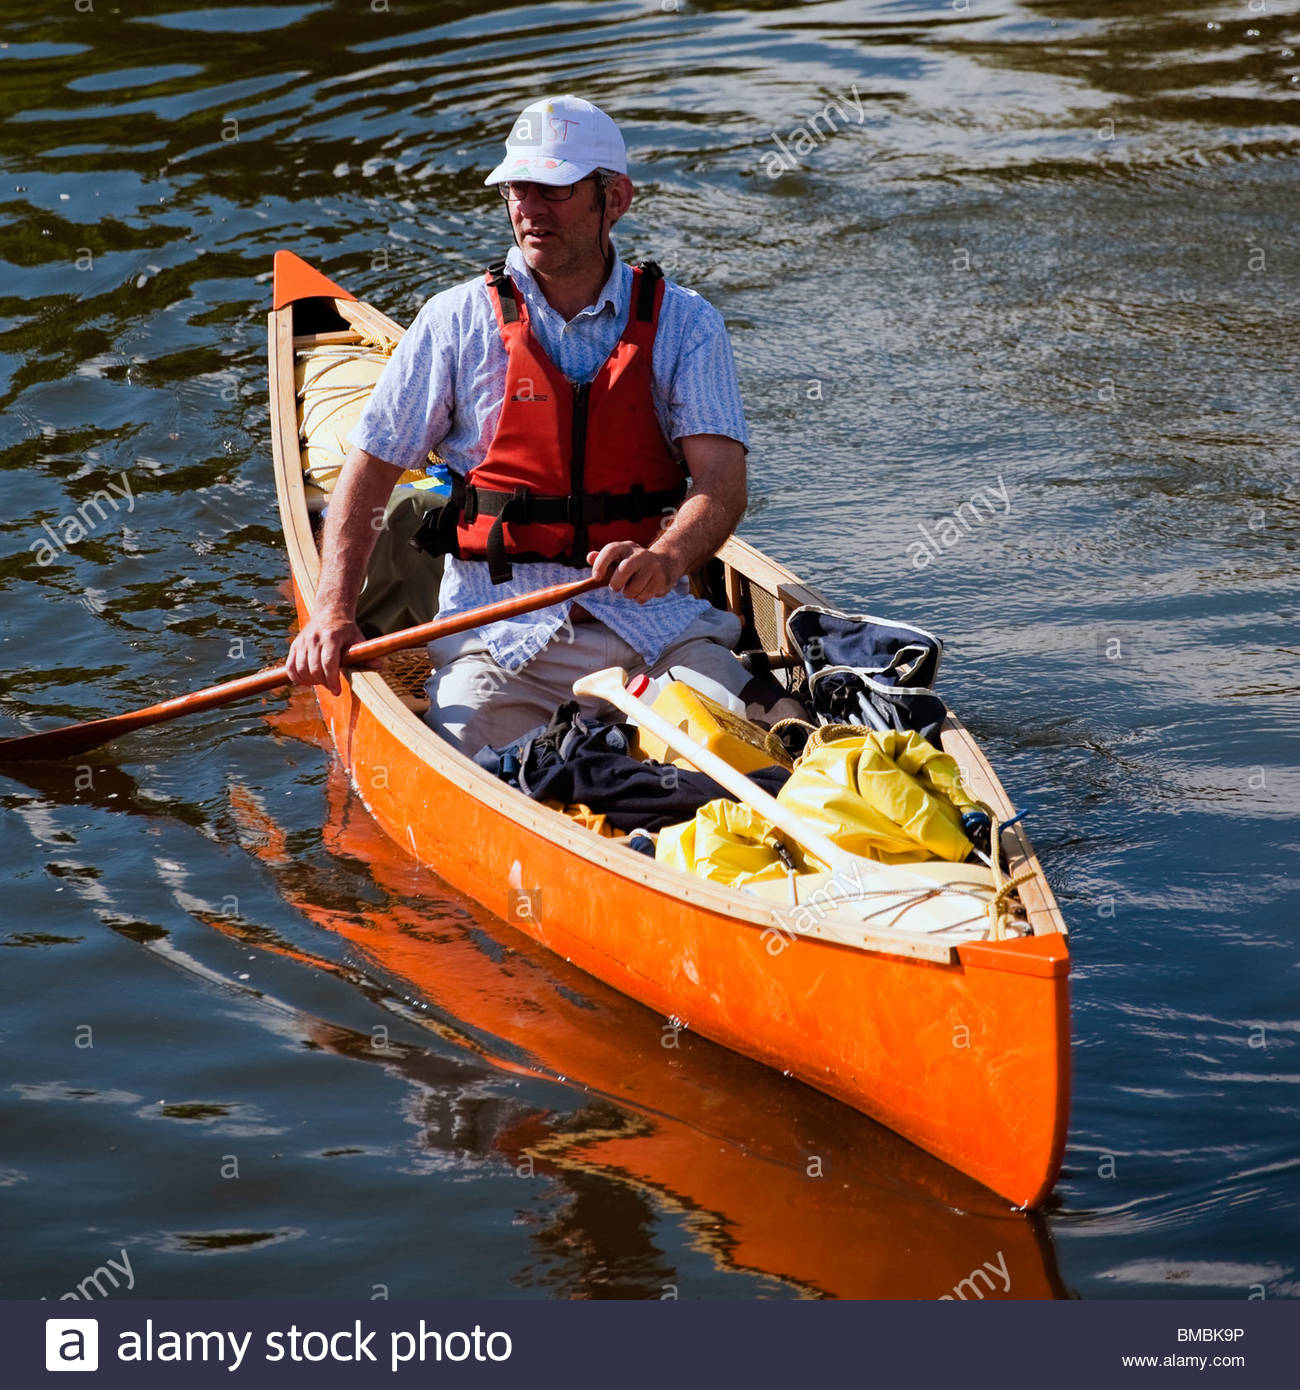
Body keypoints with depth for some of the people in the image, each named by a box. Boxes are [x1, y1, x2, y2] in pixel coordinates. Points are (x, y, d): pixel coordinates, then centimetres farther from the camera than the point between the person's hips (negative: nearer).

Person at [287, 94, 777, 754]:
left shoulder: (684, 324, 4)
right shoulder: (457, 320, 5)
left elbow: (722, 482, -8)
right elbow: (367, 475, 8)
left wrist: (667, 557, -30)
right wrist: (333, 611, -6)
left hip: (652, 615, 0)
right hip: (498, 623, 0)